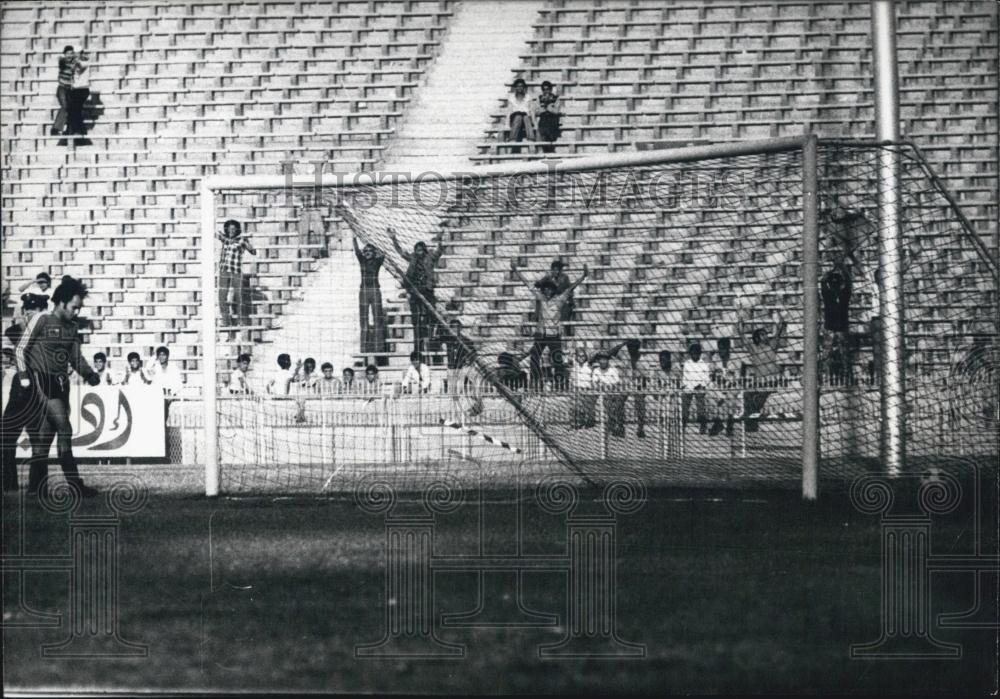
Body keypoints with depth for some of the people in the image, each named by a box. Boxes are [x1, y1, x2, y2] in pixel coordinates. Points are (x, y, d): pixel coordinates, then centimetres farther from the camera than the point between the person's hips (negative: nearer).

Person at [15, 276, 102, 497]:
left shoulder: (72, 328, 13)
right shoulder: (41, 320, -7)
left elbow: (76, 357, 17)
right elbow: (21, 349, -5)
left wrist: (88, 374, -2)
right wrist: (24, 377, -12)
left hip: (61, 385, 7)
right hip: (41, 382, -7)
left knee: (44, 434, 8)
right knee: (64, 429, -15)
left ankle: (37, 486, 10)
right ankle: (75, 483, -17)